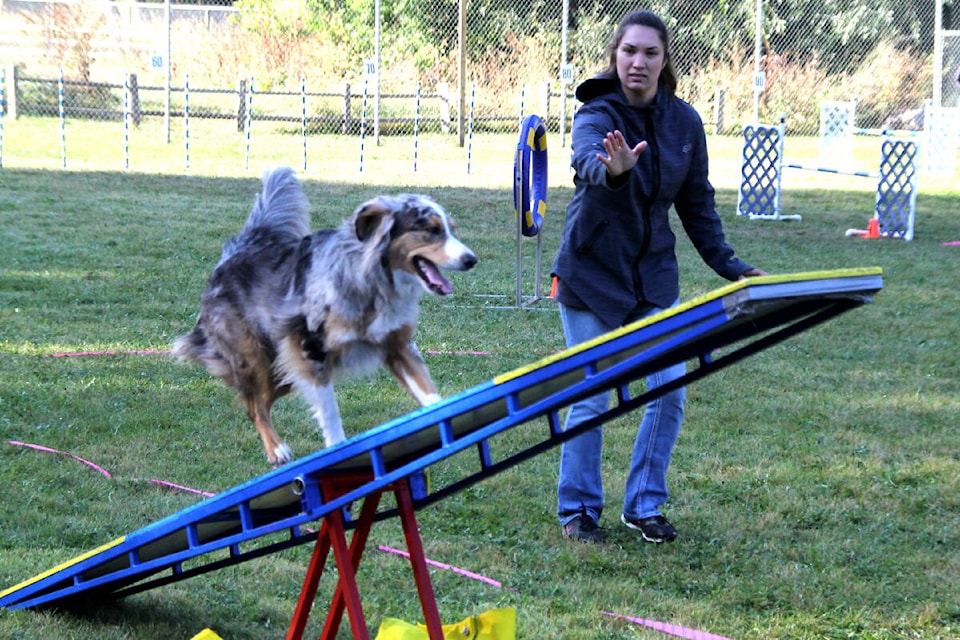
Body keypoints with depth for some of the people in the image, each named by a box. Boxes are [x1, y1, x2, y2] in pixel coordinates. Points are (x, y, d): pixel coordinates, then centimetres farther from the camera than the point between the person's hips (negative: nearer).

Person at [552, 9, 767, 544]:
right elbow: (588, 162, -40)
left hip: (654, 274, 4)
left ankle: (644, 506, 14)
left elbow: (697, 204, 9)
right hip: (592, 273, -4)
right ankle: (578, 510, 15)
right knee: (590, 397, -1)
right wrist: (613, 169, -63)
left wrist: (730, 266, 3)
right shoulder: (597, 115, -16)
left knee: (670, 390, -1)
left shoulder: (684, 122, -2)